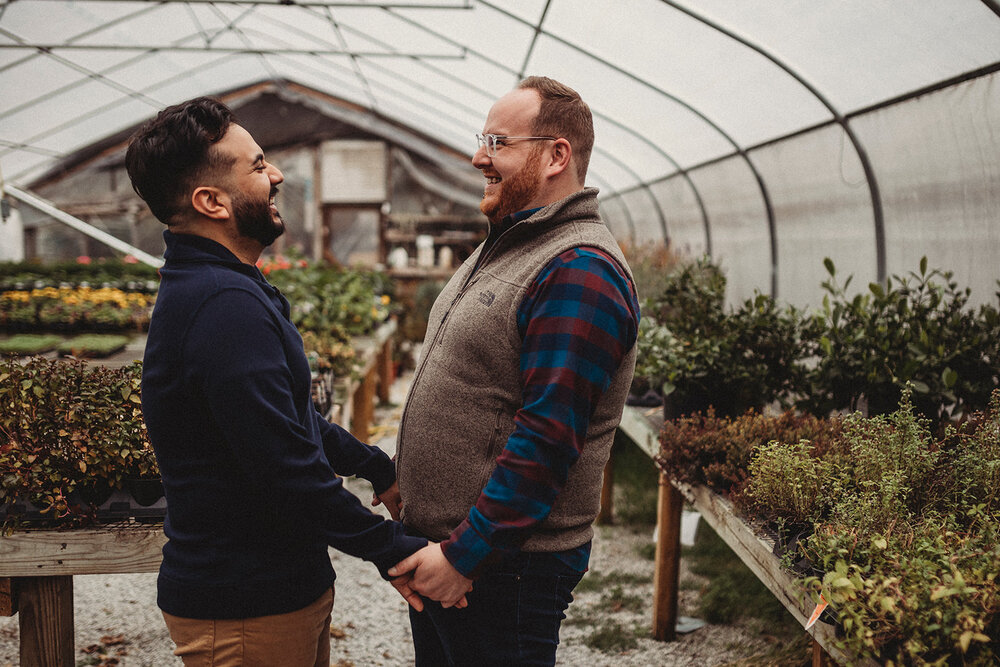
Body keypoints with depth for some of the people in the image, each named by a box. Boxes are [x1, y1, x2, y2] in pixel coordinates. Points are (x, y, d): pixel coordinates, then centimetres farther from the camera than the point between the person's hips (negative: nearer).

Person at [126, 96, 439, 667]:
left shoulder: (224, 289, 10)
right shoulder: (225, 307, -26)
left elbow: (293, 414, 20)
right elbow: (287, 470, -28)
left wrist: (379, 470, 18)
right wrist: (393, 550, -19)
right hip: (248, 613, -10)